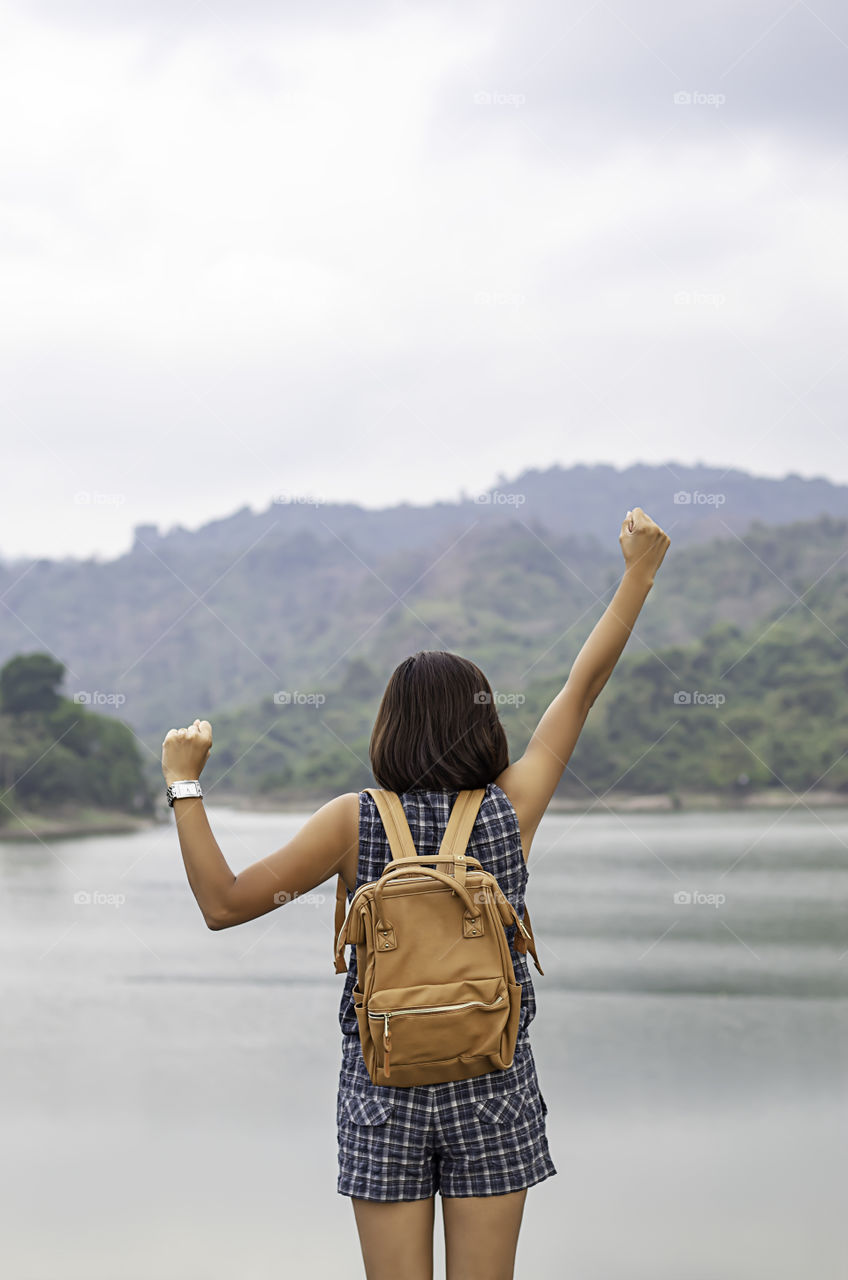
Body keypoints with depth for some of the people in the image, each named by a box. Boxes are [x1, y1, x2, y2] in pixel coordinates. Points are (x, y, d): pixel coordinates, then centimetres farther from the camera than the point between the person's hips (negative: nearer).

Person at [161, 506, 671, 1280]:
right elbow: (584, 686, 3)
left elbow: (224, 903, -9)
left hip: (382, 1089, -1)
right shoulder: (513, 808, -6)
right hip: (492, 1088, 1)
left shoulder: (355, 821, -9)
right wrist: (639, 573, 11)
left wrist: (185, 783, -2)